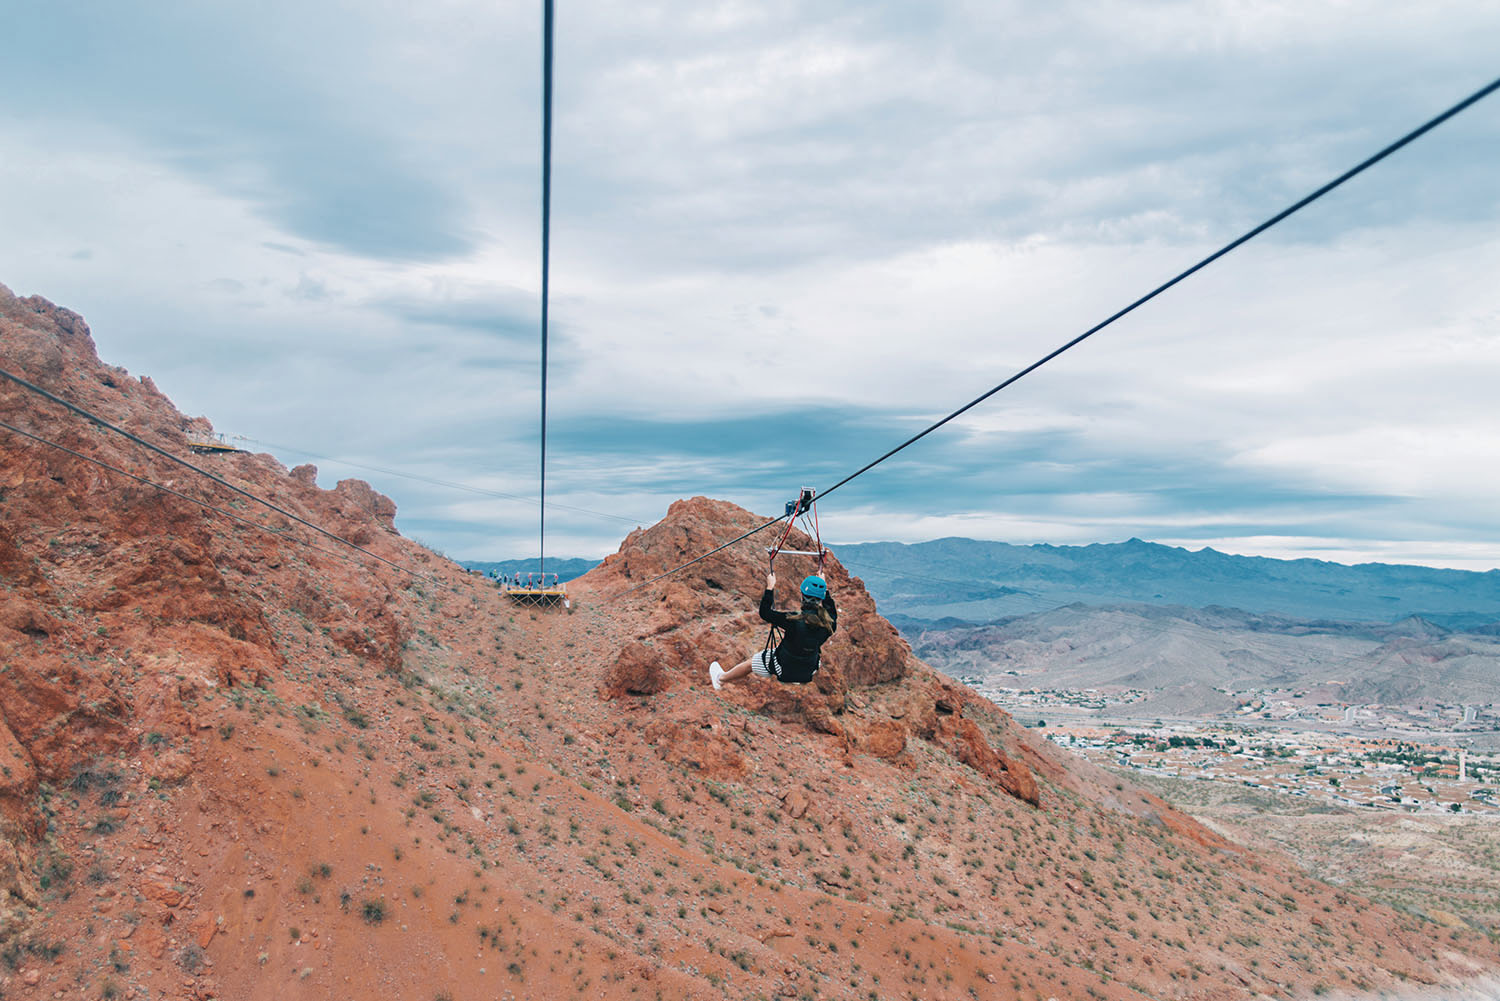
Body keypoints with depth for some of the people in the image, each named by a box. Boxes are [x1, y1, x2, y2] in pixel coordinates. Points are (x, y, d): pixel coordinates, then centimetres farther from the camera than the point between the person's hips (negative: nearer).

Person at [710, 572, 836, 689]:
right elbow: (832, 613, 6)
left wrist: (770, 587, -13)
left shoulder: (794, 621, -34)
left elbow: (765, 613, -21)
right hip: (809, 673, 4)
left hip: (785, 671, -4)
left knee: (749, 664, 24)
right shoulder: (829, 624, -21)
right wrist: (825, 590, 13)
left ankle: (721, 679, 49)